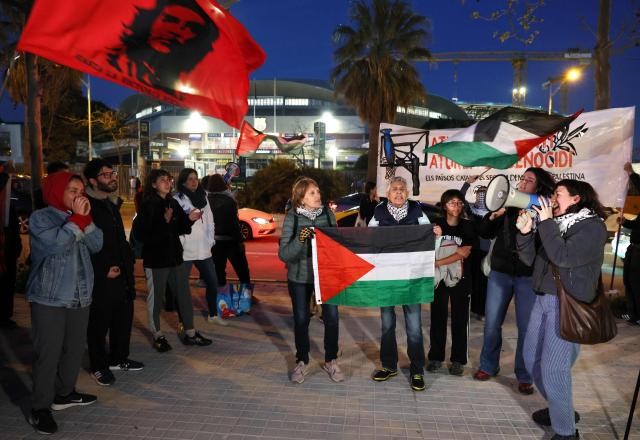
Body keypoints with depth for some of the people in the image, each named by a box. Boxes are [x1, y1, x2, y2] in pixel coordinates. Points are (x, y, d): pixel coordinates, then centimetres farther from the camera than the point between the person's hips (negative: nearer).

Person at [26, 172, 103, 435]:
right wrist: (77, 218, -18)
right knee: (48, 353, -4)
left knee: (76, 347, 12)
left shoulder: (78, 217, 13)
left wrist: (85, 218, -9)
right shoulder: (40, 217, -6)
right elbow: (56, 244, -23)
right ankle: (40, 408, 7)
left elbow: (96, 245, 2)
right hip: (49, 298, -6)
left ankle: (65, 393, 29)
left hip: (80, 296, 6)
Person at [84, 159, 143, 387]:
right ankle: (99, 366, 22)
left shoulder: (112, 203, 14)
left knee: (124, 317, 16)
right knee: (99, 324, 6)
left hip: (122, 274, 8)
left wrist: (128, 261, 9)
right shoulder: (86, 206, -14)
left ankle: (118, 358, 33)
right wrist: (104, 270, -17)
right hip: (101, 279, -8)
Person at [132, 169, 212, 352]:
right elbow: (141, 234, -20)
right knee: (156, 298, 6)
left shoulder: (173, 203, 9)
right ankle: (158, 336, 22)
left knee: (184, 295, 9)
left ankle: (190, 333, 20)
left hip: (175, 256, 6)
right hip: (155, 259, -6)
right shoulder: (147, 206, -11)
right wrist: (164, 221, -27)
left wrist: (189, 219, -6)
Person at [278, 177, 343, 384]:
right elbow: (283, 254, -16)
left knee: (332, 318, 1)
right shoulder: (292, 218, -12)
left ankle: (331, 361, 24)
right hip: (300, 277, -1)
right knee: (301, 319, 9)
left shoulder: (328, 213, -5)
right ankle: (302, 362, 30)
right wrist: (299, 240, -32)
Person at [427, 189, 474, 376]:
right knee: (438, 319, 6)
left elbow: (465, 253, -10)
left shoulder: (467, 226, 0)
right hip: (440, 278, 0)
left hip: (461, 279, 0)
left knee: (460, 320, 5)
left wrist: (439, 262, -16)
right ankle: (436, 357, 19)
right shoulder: (436, 225, 1)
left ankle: (458, 360, 16)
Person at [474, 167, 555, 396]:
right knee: (491, 323, 8)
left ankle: (524, 376, 20)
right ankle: (488, 366, 27)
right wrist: (494, 215, -12)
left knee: (526, 326, 3)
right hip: (500, 272, 2)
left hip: (528, 276, -2)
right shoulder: (507, 204, 4)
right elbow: (484, 233, 4)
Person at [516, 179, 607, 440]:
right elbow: (530, 259, 9)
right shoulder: (555, 224, 11)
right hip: (543, 299, 8)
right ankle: (560, 407, 36)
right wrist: (525, 232, -4)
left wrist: (546, 222, -17)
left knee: (554, 368, -6)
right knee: (531, 358, 16)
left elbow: (564, 257, -24)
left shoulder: (593, 226, -9)